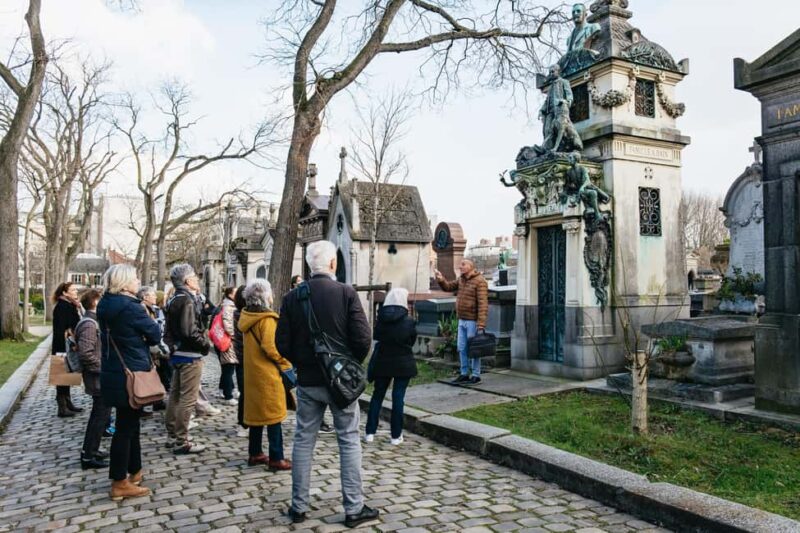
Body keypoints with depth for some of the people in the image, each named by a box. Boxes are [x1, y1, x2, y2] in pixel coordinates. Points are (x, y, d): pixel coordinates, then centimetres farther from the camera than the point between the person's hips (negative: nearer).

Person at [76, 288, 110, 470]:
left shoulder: (93, 321, 11)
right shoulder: (89, 324, -20)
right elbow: (85, 353, -27)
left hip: (99, 376, 10)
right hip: (98, 377, -10)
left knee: (99, 413, 19)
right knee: (101, 415, -3)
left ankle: (90, 449, 30)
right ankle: (88, 456, 4)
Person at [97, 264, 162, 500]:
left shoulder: (106, 305, 8)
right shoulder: (130, 307, -19)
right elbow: (155, 334, -11)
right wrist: (142, 340, 8)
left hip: (114, 372, 9)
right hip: (130, 374, -9)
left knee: (130, 422, 19)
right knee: (126, 426, -1)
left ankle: (134, 471, 31)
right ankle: (120, 483, 7)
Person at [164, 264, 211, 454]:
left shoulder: (174, 300, 13)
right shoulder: (187, 300, -17)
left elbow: (170, 330, 17)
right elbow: (190, 332, -26)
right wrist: (205, 345, -14)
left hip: (178, 353, 10)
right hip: (190, 355, -10)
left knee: (176, 395, 17)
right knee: (188, 398, -5)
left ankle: (172, 435, 29)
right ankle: (181, 441, 0)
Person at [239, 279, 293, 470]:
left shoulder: (247, 317, 8)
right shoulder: (267, 319, -17)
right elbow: (270, 347, -22)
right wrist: (286, 364, -10)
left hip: (253, 371, 8)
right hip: (268, 373, -8)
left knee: (256, 411, 16)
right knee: (273, 415, -2)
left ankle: (255, 453, 24)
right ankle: (276, 459, 2)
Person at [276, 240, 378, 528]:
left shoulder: (292, 297, -3)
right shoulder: (346, 293, -12)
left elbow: (282, 343, -2)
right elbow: (363, 338, -14)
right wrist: (353, 363, 4)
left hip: (307, 382, 3)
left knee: (303, 441, 14)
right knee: (349, 442, 8)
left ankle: (299, 506, 22)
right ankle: (353, 508, 13)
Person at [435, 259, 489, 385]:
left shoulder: (479, 281, -15)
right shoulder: (461, 279, 11)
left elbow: (483, 303, -20)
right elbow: (448, 287, 18)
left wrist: (481, 323, -26)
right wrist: (441, 280, -4)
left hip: (473, 321, -8)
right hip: (462, 320, 8)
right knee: (462, 348, 12)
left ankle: (476, 375, 11)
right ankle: (464, 374, 23)